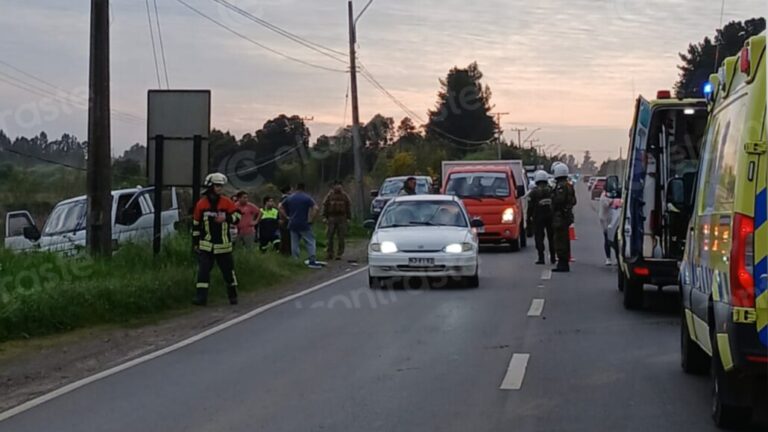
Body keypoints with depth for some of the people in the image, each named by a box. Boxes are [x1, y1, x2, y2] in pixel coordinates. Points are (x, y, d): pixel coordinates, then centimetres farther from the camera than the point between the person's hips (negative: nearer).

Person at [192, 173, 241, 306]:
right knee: (203, 270, -9)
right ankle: (201, 297, -9)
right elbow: (196, 224, 8)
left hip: (223, 245, 0)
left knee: (228, 270, 8)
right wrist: (195, 242, 8)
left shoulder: (227, 202, -1)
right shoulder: (201, 204, 0)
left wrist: (226, 218, -21)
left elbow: (237, 217, -1)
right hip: (206, 245, 0)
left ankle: (233, 295, 24)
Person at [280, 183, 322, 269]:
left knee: (295, 243, 9)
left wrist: (287, 217, 8)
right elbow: (315, 208, -16)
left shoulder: (289, 198, 9)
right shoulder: (307, 198, -5)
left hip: (293, 224, 4)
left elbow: (281, 207, 11)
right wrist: (311, 219, -9)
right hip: (304, 225, -4)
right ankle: (312, 261, -8)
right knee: (310, 242, 0)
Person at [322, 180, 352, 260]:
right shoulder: (330, 195, 5)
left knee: (341, 238, -3)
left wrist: (348, 218, 1)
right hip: (332, 218, 0)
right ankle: (330, 253, 9)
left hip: (342, 218, 0)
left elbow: (349, 207, 7)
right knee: (330, 237, 0)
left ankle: (339, 254, 1)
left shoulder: (345, 196, 6)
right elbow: (325, 206, 6)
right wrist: (325, 217, -2)